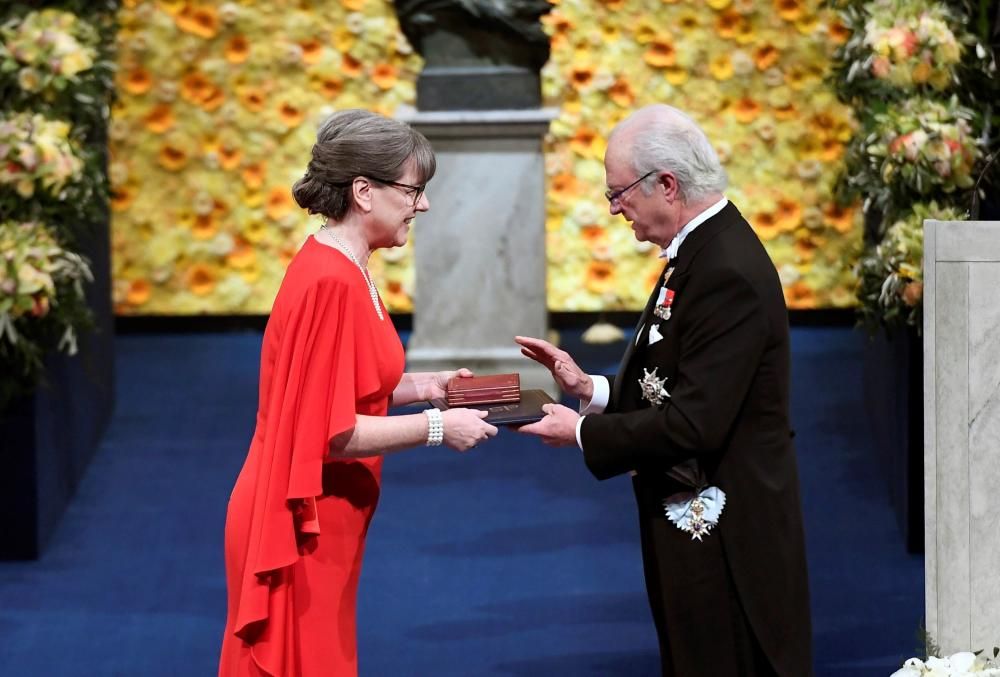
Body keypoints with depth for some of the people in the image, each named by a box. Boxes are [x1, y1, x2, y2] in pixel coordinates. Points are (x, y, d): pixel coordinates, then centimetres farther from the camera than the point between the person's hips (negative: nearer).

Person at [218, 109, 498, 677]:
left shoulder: (345, 271, 8)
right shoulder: (330, 283, -22)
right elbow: (332, 433, -23)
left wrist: (419, 386, 6)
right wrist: (435, 427, -16)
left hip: (325, 524, 9)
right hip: (301, 529, -9)